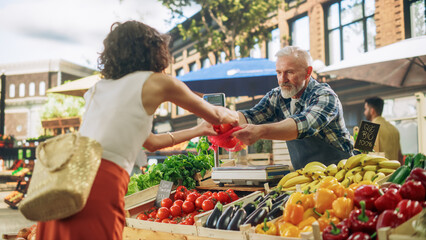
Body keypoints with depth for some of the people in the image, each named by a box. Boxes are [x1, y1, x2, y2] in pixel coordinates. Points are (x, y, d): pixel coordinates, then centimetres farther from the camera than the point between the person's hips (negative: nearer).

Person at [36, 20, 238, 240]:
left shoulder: (99, 88, 23)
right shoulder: (157, 82, 4)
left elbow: (151, 142, 33)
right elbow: (214, 115, 19)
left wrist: (197, 131, 43)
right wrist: (233, 117, 43)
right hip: (100, 185, -7)